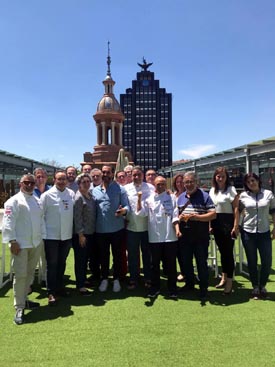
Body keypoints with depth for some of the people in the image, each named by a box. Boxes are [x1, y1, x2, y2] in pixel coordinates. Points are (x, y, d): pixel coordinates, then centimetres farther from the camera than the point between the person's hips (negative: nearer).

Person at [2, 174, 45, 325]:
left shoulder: (37, 201, 12)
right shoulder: (14, 201, -8)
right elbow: (8, 222, -13)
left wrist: (41, 237, 12)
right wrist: (12, 241, -17)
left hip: (36, 243, 7)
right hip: (21, 244, -6)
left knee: (30, 273, 16)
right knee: (20, 275, -4)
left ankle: (23, 299, 33)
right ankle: (19, 308, 7)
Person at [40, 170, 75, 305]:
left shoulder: (71, 194, 2)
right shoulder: (47, 195, -10)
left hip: (67, 235, 4)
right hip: (51, 236, -4)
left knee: (62, 263, 17)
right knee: (52, 264, 4)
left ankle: (59, 287, 34)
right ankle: (51, 292, 15)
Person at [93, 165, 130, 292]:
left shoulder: (120, 189, -1)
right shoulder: (95, 190, 10)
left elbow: (126, 206, -5)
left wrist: (123, 210, -28)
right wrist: (93, 224, 0)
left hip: (116, 228, -3)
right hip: (100, 229, 3)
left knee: (117, 255, 9)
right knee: (103, 255, 14)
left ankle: (116, 279, 25)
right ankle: (104, 279, 29)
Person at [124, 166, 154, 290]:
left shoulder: (150, 188, 1)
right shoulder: (126, 189, 3)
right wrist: (124, 215, -9)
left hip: (147, 226, 0)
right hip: (131, 227, 1)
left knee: (147, 254, 12)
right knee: (132, 255, 10)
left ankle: (148, 278, 26)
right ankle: (133, 279, 23)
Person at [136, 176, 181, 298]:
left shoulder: (171, 198, 3)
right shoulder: (149, 198, 4)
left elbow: (175, 215, 0)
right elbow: (140, 212, -5)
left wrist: (177, 229, -13)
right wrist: (139, 199, -15)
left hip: (170, 236, -1)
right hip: (154, 237, 1)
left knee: (171, 264, 8)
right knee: (155, 264, 11)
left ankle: (172, 288, 22)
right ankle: (155, 287, 25)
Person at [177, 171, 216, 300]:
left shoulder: (204, 196, -6)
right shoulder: (180, 197, 10)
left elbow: (213, 214, -12)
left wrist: (196, 217, -22)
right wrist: (179, 217, -5)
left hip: (201, 236, -5)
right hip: (184, 236, 5)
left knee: (201, 262, 4)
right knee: (186, 261, 15)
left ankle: (203, 288, 19)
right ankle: (189, 283, 35)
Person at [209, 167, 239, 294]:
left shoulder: (231, 189, -5)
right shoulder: (212, 190, 11)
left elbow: (236, 209, -9)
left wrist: (236, 226, -14)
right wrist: (210, 225, 8)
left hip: (228, 222, -5)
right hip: (216, 223, 5)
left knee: (228, 252, -1)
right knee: (222, 251, 15)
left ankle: (229, 281, 8)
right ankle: (224, 277, 28)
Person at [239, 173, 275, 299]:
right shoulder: (243, 196, -1)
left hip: (264, 232, 0)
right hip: (247, 232, 0)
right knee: (252, 261, 10)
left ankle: (262, 285, 26)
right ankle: (255, 286, 26)